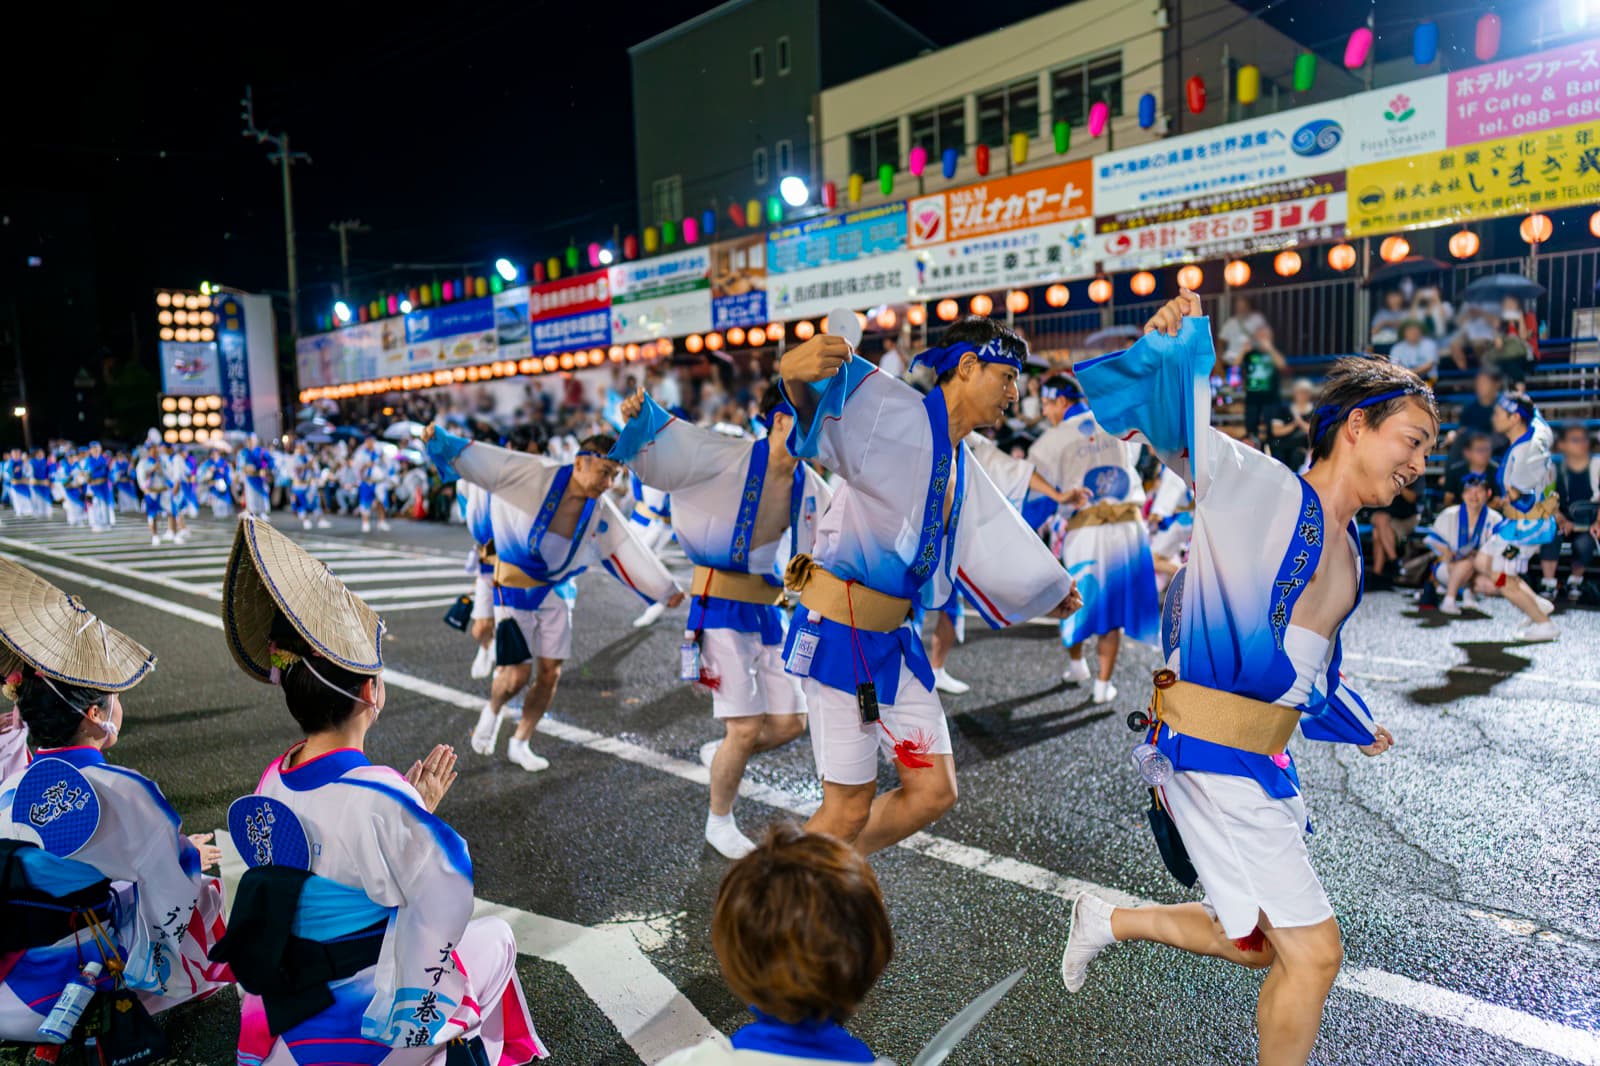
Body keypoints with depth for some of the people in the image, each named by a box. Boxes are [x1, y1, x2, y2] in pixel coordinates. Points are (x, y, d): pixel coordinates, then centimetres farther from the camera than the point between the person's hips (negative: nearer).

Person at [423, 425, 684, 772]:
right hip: (515, 588, -5)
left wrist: (667, 590, 9)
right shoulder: (534, 474, -20)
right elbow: (475, 458, -21)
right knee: (518, 674, -7)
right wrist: (440, 440, -36)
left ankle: (520, 744, 26)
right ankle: (492, 712, 30)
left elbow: (631, 553, 3)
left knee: (550, 673, 5)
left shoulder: (602, 513, -6)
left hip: (557, 593, 5)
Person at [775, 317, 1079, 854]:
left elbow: (995, 536, 30)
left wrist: (1051, 589, 44)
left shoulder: (962, 468, 15)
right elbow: (817, 399, -30)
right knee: (849, 809, -2)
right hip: (839, 633, -9)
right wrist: (795, 371, -54)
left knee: (934, 792, 9)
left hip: (893, 639, 9)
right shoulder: (896, 412, -12)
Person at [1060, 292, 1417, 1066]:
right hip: (1212, 756, -9)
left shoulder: (1349, 557, 15)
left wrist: (1356, 727, 41)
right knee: (1314, 951, -3)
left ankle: (1107, 921, 36)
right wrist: (1173, 341, -31)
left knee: (1256, 944, 18)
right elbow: (1166, 398, -12)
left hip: (1261, 763, 9)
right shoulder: (1252, 483, -8)